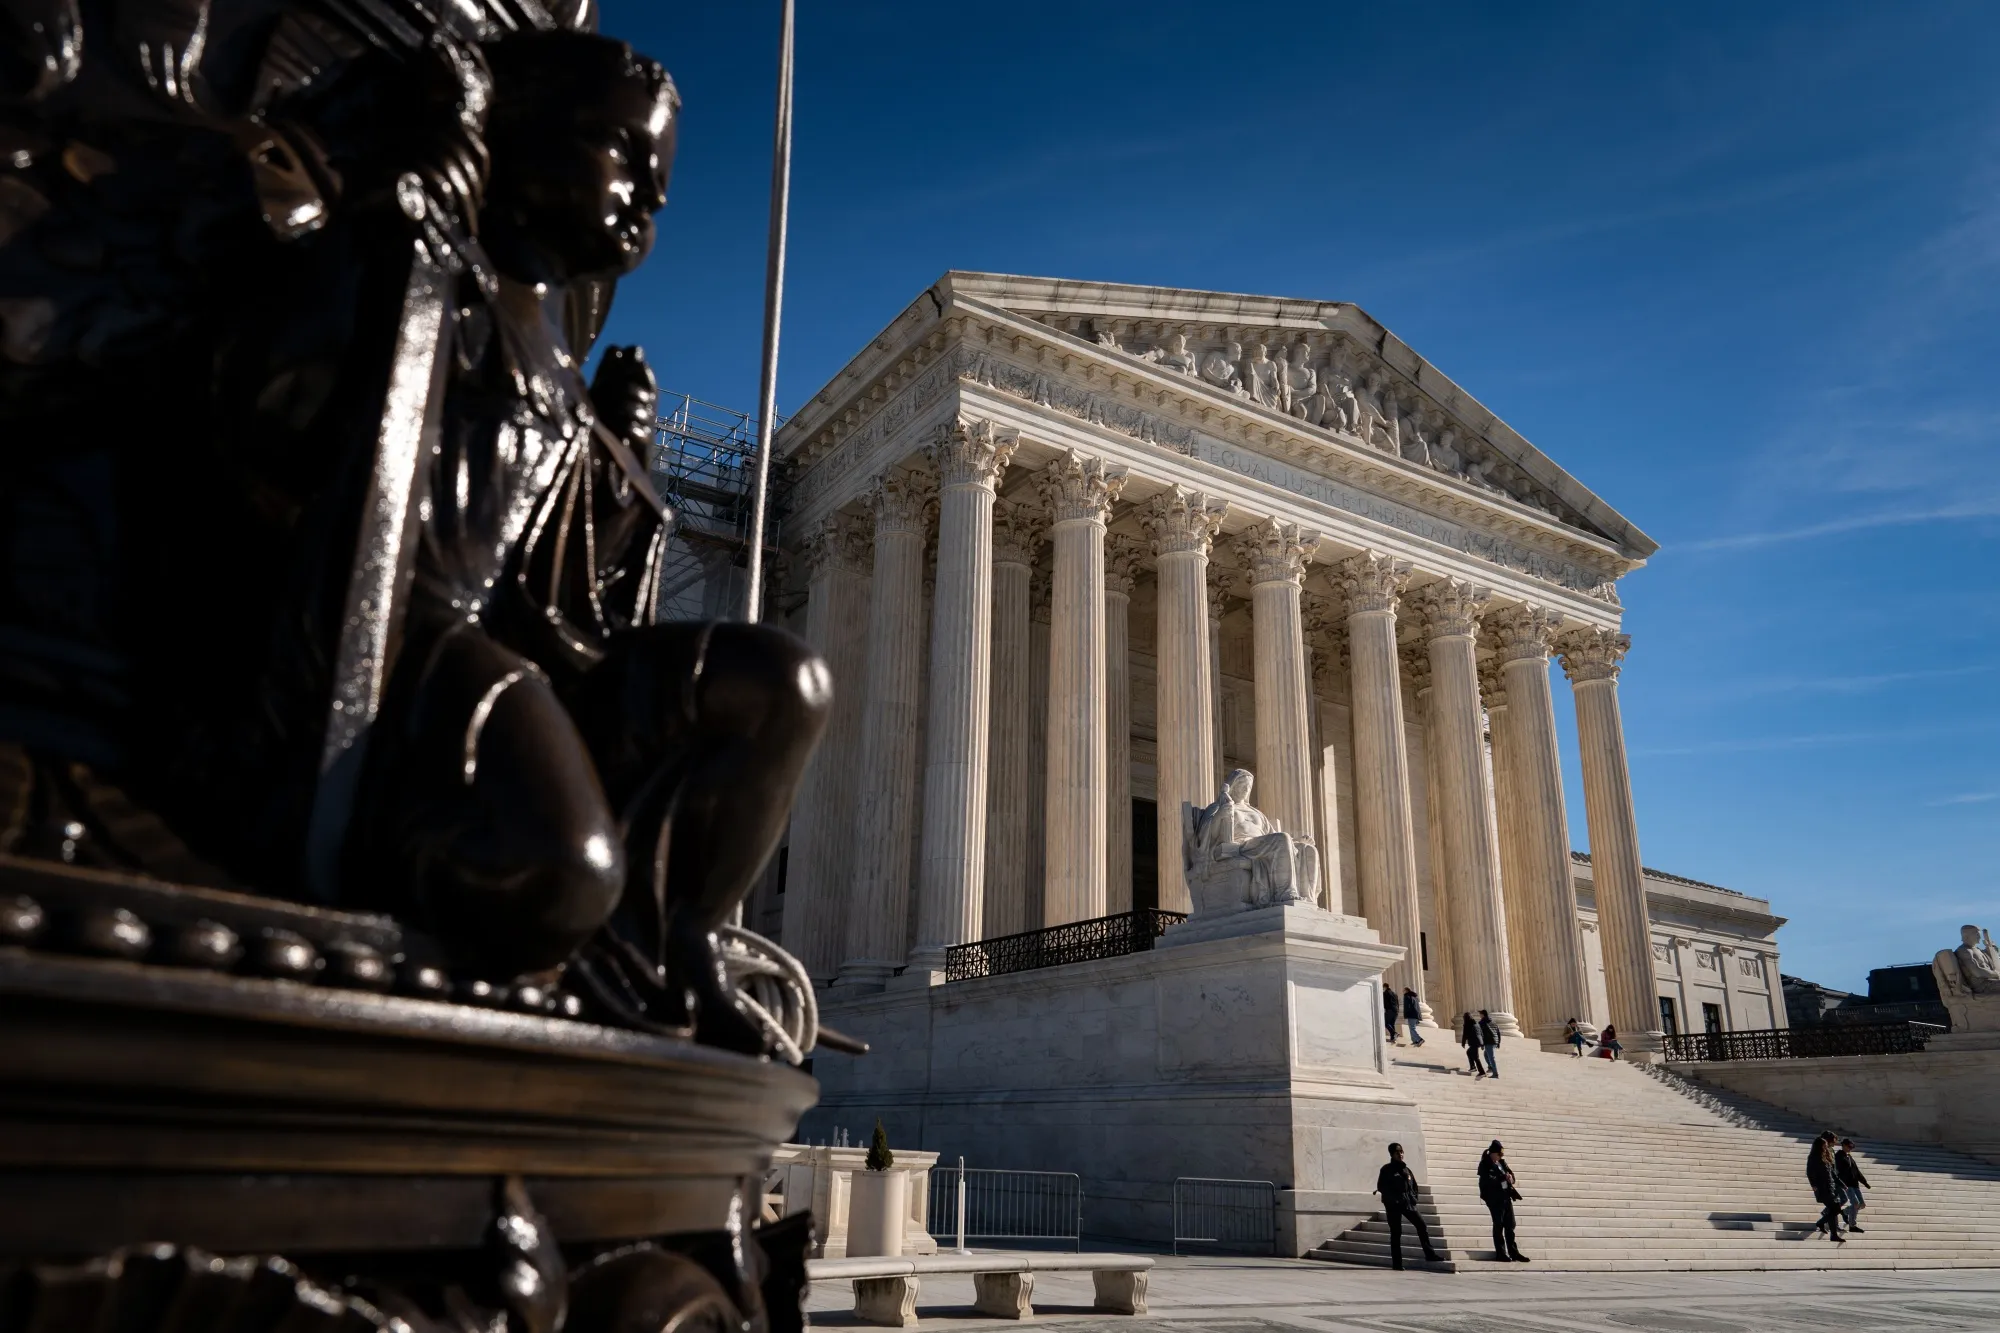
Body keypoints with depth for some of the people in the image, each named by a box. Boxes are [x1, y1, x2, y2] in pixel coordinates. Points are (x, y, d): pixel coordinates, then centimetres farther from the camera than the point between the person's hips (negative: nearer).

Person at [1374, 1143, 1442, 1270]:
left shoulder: (1406, 1169, 14)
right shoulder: (1386, 1169, -3)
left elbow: (1414, 1186, 20)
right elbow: (1381, 1187, -8)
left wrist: (1414, 1199, 5)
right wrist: (1393, 1199, -14)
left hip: (1408, 1203, 5)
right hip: (1393, 1206, -5)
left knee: (1422, 1225, -8)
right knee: (1396, 1233, -2)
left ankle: (1429, 1254, -2)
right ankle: (1397, 1263, 1)